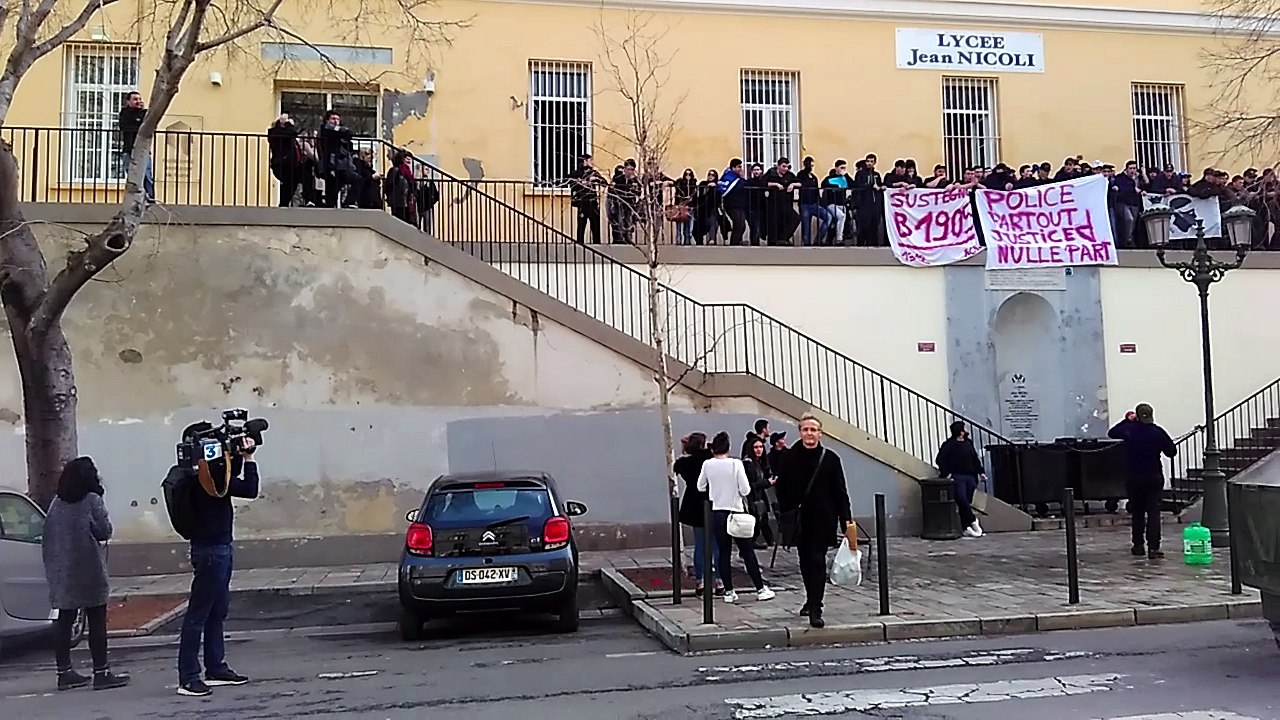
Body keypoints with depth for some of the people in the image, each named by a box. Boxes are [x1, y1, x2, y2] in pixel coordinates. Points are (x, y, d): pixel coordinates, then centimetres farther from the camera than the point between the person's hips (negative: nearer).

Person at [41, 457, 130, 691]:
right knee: (97, 621, -1)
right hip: (89, 572, -6)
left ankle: (64, 672, 15)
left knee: (64, 621, 10)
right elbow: (104, 531, -9)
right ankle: (101, 672, 0)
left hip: (62, 573, 6)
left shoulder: (57, 504, 9)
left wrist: (52, 567, 17)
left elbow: (47, 539, 11)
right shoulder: (92, 500, -9)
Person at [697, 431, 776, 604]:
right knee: (747, 552, 6)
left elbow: (701, 487, 8)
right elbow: (745, 490, -11)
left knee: (723, 552, 8)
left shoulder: (707, 465, -4)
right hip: (735, 512, -2)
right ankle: (761, 589, 10)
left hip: (717, 513, 2)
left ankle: (729, 591, 9)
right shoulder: (736, 464, -11)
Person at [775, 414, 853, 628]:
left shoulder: (830, 459, -6)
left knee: (817, 560, -8)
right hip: (800, 519, 3)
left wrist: (846, 520, -8)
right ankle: (812, 600, 35)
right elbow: (781, 487, 8)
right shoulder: (791, 457, -1)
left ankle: (815, 609, -8)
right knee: (805, 560, 14)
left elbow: (840, 493, -4)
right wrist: (788, 511, 0)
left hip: (823, 518, -3)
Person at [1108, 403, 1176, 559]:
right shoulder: (1158, 432, -10)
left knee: (1137, 512, 14)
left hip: (1134, 478, 1)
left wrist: (1126, 420, 18)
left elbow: (1111, 433, 12)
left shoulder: (1129, 429, -7)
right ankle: (1153, 548, -8)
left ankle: (1138, 546, 19)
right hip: (1154, 477, -1)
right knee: (1154, 512, 1)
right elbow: (1172, 451, -3)